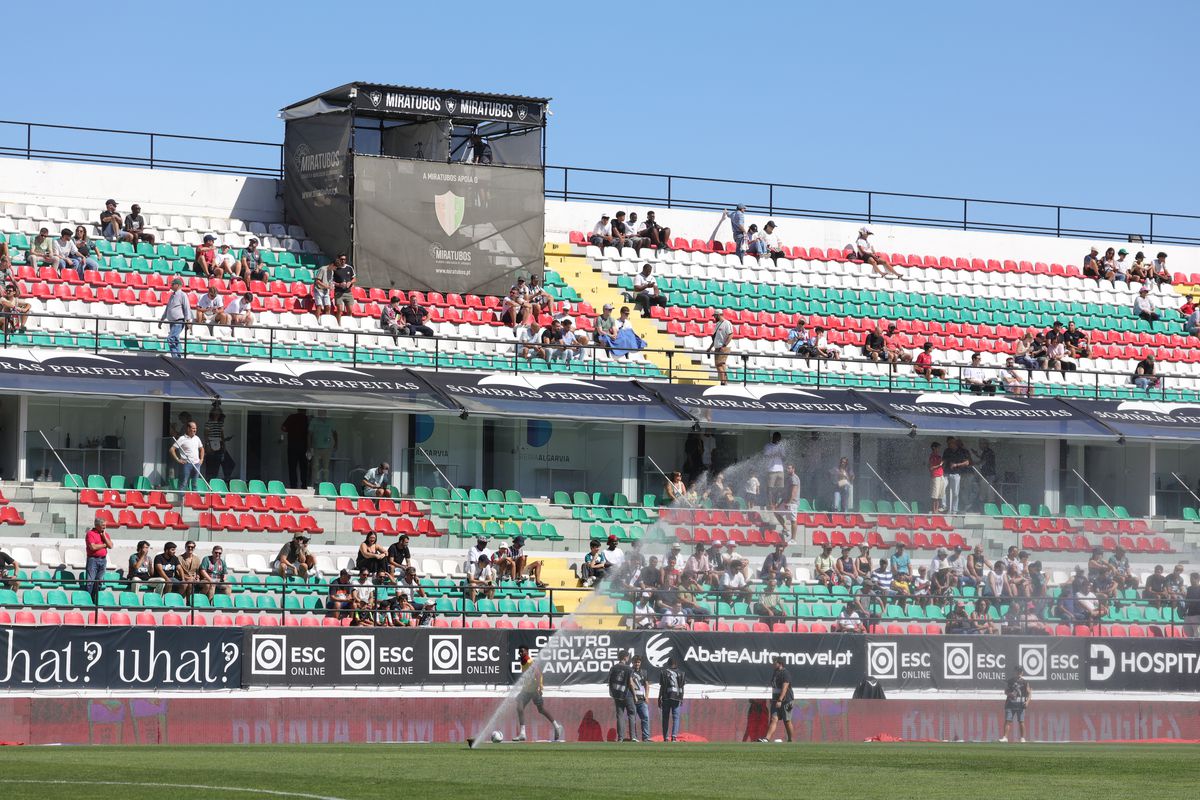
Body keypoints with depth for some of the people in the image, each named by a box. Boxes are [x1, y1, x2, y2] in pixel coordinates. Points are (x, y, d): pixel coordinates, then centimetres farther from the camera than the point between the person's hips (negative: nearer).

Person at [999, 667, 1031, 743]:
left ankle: (1022, 738, 10)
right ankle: (1005, 737, -7)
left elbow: (1029, 693, 5)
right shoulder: (1010, 681, 7)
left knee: (1021, 722, 2)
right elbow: (1006, 691, 11)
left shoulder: (1025, 682, 3)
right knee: (1007, 721, -5)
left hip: (1020, 705, -1)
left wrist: (1027, 701, -10)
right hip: (1010, 704, 1)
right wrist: (1009, 694, -12)